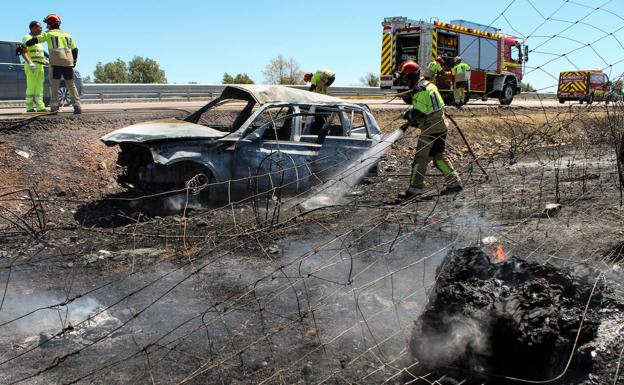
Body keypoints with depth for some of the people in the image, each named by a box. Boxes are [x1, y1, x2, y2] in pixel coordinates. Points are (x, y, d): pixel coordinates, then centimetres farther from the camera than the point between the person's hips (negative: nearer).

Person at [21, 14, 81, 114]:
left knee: (54, 84, 2)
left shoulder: (49, 34, 8)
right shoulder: (67, 35, 21)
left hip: (56, 62, -3)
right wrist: (74, 61, 34)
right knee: (71, 85, 7)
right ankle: (77, 105, -3)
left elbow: (35, 40, 1)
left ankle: (54, 105, -7)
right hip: (68, 62, 4)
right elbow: (75, 49, 23)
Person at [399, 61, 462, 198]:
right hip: (441, 125, 10)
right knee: (439, 156, 16)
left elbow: (418, 112, -22)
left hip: (431, 129, -10)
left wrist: (406, 114, -2)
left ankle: (415, 188, 1)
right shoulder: (429, 84, 16)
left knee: (421, 157, -3)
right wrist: (414, 121, 15)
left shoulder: (420, 89, -16)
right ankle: (454, 183, 17)